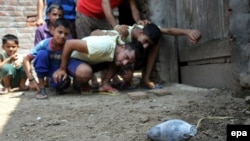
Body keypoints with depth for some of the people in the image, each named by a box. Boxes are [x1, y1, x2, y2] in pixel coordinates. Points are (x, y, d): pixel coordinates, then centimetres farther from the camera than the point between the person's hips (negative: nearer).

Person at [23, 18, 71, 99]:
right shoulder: (44, 44, -25)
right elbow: (26, 59, -22)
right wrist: (31, 79, -31)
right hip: (45, 68, 1)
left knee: (63, 83, -36)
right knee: (42, 53, -32)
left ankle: (55, 84, 4)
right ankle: (41, 87, -18)